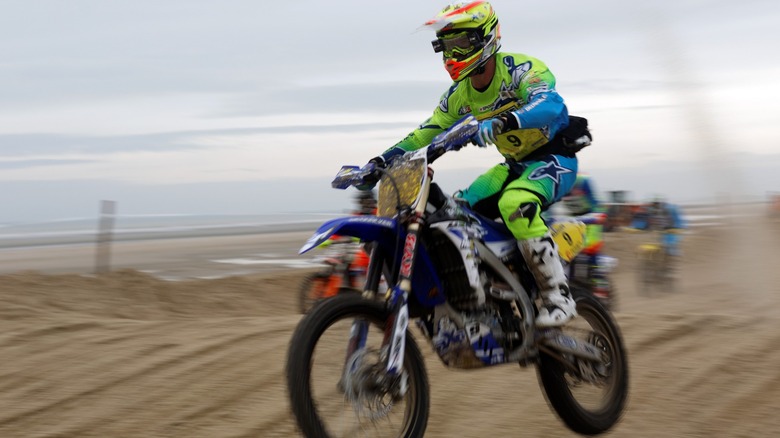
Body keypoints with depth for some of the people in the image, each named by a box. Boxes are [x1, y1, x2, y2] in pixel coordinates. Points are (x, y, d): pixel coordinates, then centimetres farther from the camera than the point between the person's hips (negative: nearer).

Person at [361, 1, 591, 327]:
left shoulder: (521, 68, -20)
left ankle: (558, 296, -30)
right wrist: (378, 162, -4)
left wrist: (501, 122, -57)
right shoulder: (459, 95, 4)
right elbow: (426, 134, 9)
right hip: (515, 165, 8)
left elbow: (550, 105, -39)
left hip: (554, 157, -8)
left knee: (514, 203, -35)